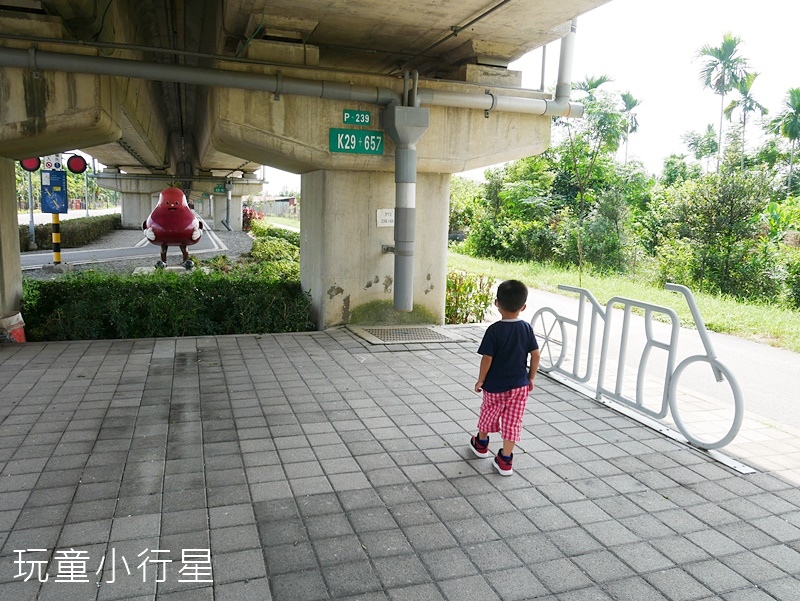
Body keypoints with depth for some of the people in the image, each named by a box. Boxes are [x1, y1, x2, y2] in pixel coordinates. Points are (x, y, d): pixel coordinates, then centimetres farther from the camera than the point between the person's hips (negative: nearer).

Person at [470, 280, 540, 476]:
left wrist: (480, 380, -4)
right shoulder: (526, 328, -6)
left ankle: (481, 443, 43)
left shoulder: (494, 330, -17)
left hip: (495, 385, -2)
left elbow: (487, 358, -17)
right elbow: (535, 355, -2)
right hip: (520, 385, 2)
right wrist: (531, 378, 10)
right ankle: (505, 460, 12)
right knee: (513, 421, 9)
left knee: (489, 413, 21)